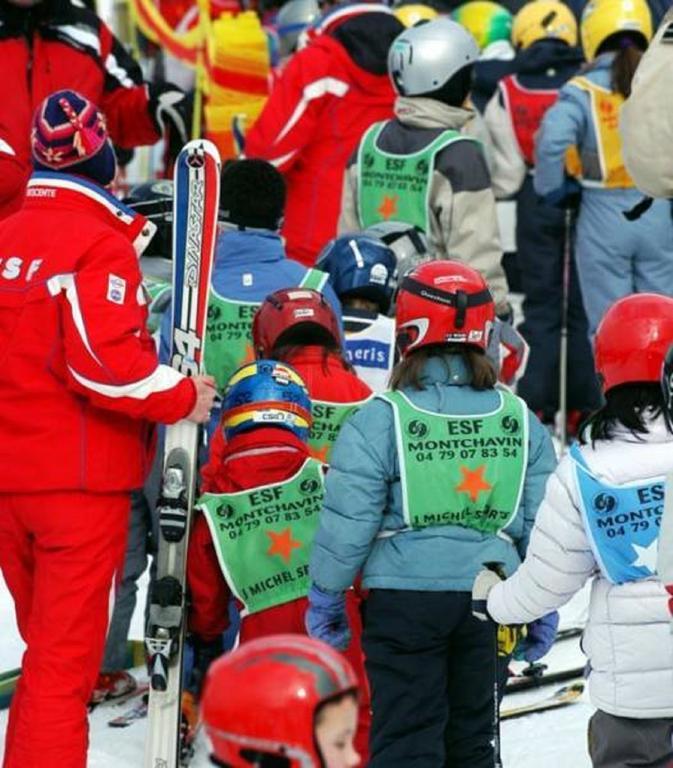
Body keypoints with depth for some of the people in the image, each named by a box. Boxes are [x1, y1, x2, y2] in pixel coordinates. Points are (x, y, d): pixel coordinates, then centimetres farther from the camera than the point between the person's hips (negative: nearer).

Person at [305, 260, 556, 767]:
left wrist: (325, 596, 4)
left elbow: (348, 522, -10)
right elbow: (541, 525, 5)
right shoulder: (520, 422, 1)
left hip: (405, 597, -4)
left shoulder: (379, 420, -11)